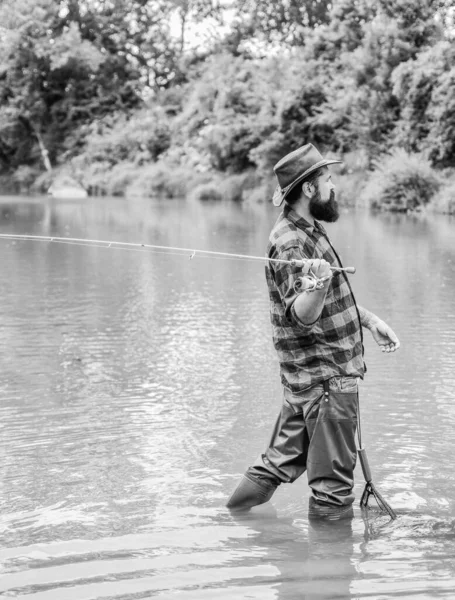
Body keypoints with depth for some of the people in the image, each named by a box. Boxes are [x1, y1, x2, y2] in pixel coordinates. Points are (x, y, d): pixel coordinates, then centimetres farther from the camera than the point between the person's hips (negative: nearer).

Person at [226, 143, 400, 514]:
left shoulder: (309, 230, 12)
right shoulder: (290, 244, -20)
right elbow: (303, 314, -29)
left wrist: (370, 320, 20)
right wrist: (317, 286, -49)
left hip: (306, 375, 10)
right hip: (325, 377, -10)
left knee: (282, 462, 18)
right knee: (332, 485, 1)